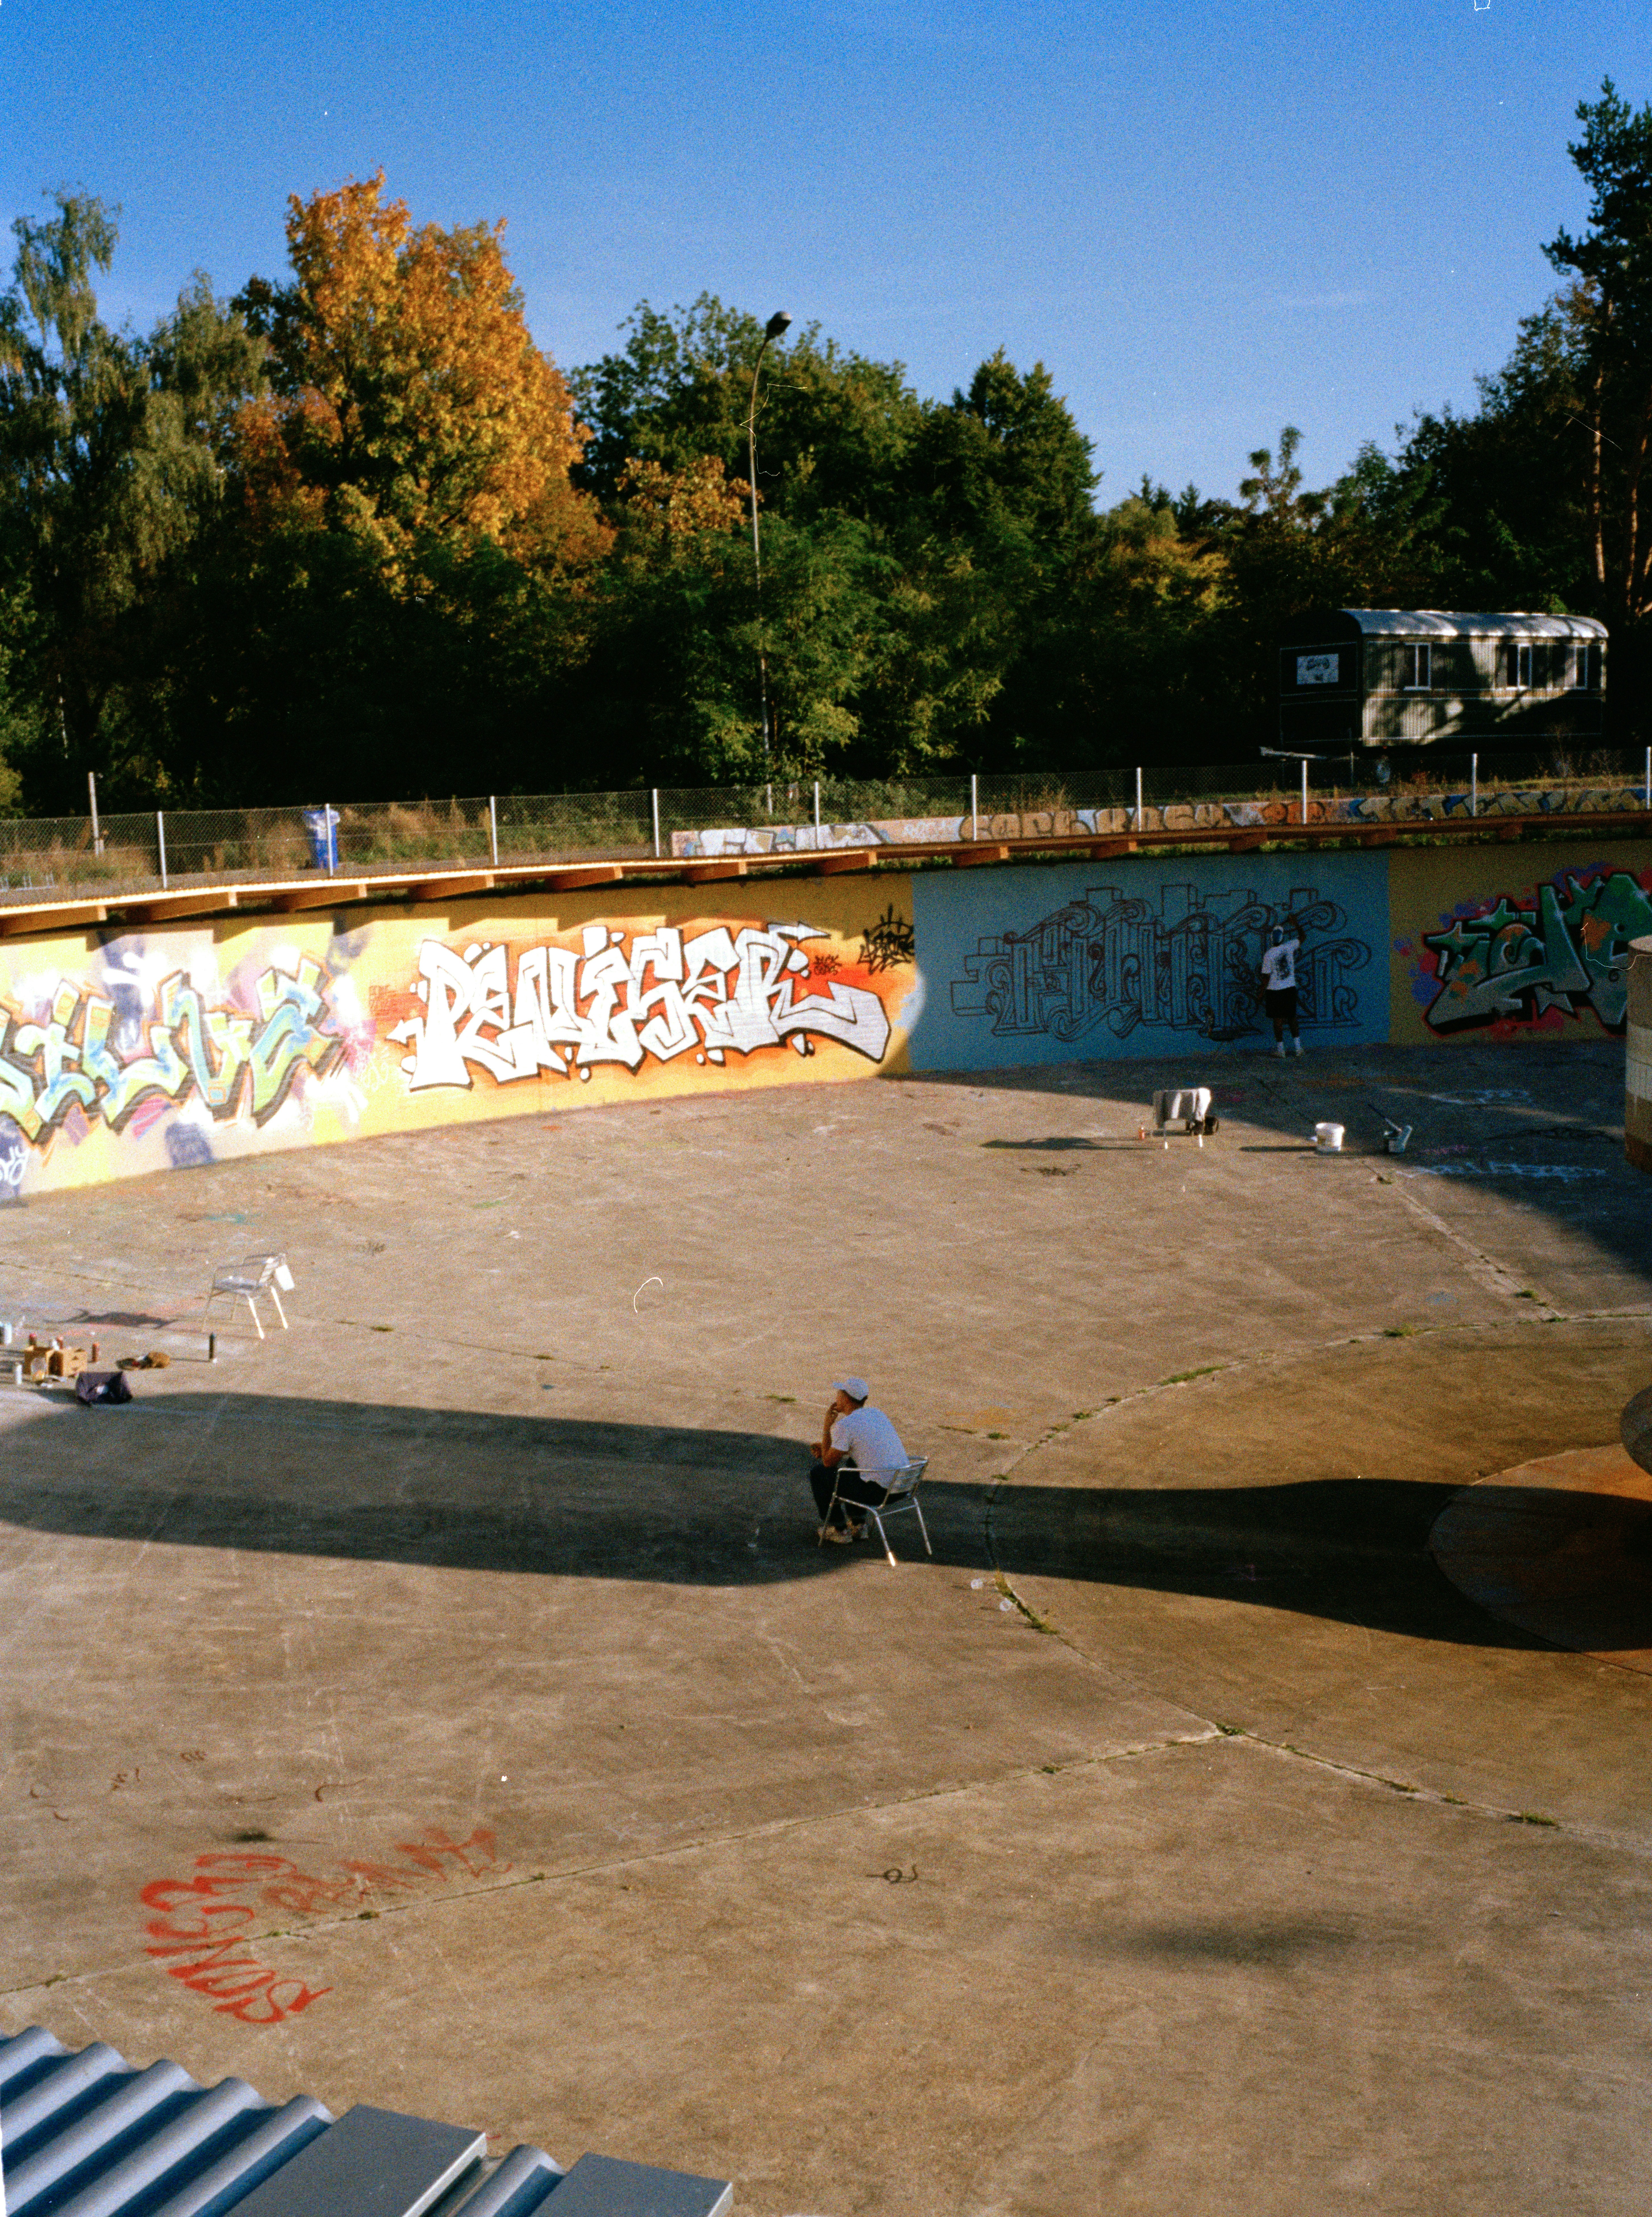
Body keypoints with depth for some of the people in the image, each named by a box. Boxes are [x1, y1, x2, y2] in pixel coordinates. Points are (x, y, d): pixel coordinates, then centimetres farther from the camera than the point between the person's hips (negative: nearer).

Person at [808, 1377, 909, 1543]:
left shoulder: (844, 1425, -12)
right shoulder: (877, 1414, 12)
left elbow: (829, 1462, -2)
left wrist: (827, 1426, 5)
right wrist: (828, 1448, 25)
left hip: (877, 1492, -8)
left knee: (818, 1473, 11)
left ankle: (839, 1530, 18)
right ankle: (858, 1523, 33)